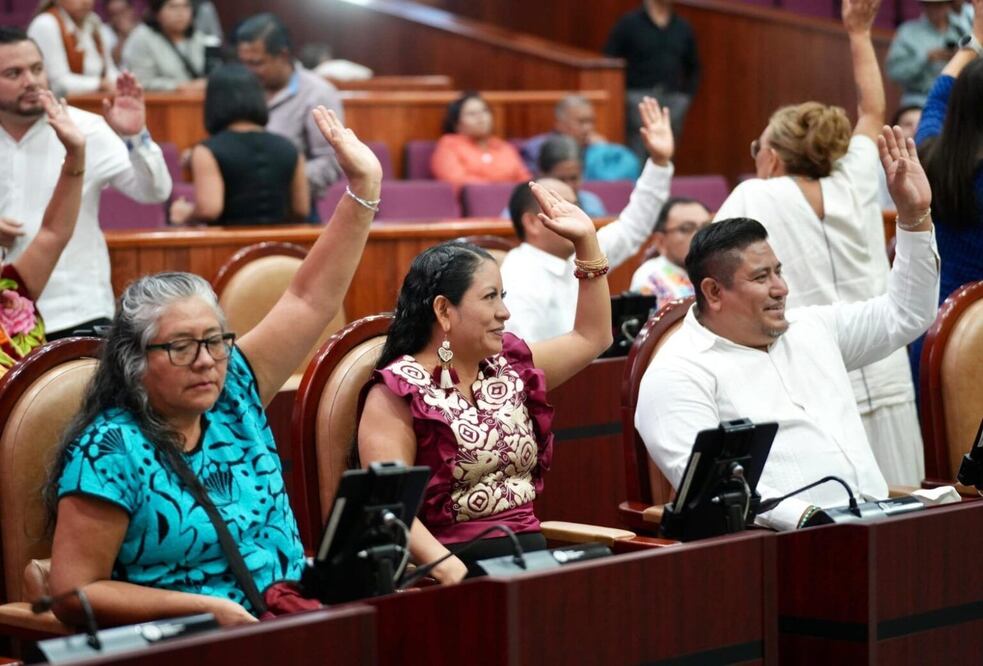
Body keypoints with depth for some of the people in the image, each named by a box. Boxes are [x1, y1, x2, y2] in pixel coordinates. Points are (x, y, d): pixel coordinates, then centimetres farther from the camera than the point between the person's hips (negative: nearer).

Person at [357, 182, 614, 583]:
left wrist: (586, 240, 23)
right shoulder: (398, 392, -4)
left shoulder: (510, 368, 17)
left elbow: (592, 337, 30)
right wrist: (450, 570, -28)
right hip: (455, 562, -7)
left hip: (531, 551, 7)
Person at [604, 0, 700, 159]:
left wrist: (687, 96, 12)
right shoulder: (629, 23, 1)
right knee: (638, 159, -8)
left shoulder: (683, 28, 12)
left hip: (674, 100, 4)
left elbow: (693, 68, 23)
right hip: (640, 98, -4)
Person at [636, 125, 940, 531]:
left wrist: (916, 216, 20)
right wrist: (801, 516, -25)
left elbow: (904, 315, 30)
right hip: (789, 542, -7)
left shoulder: (811, 330, 20)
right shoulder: (678, 374, -4)